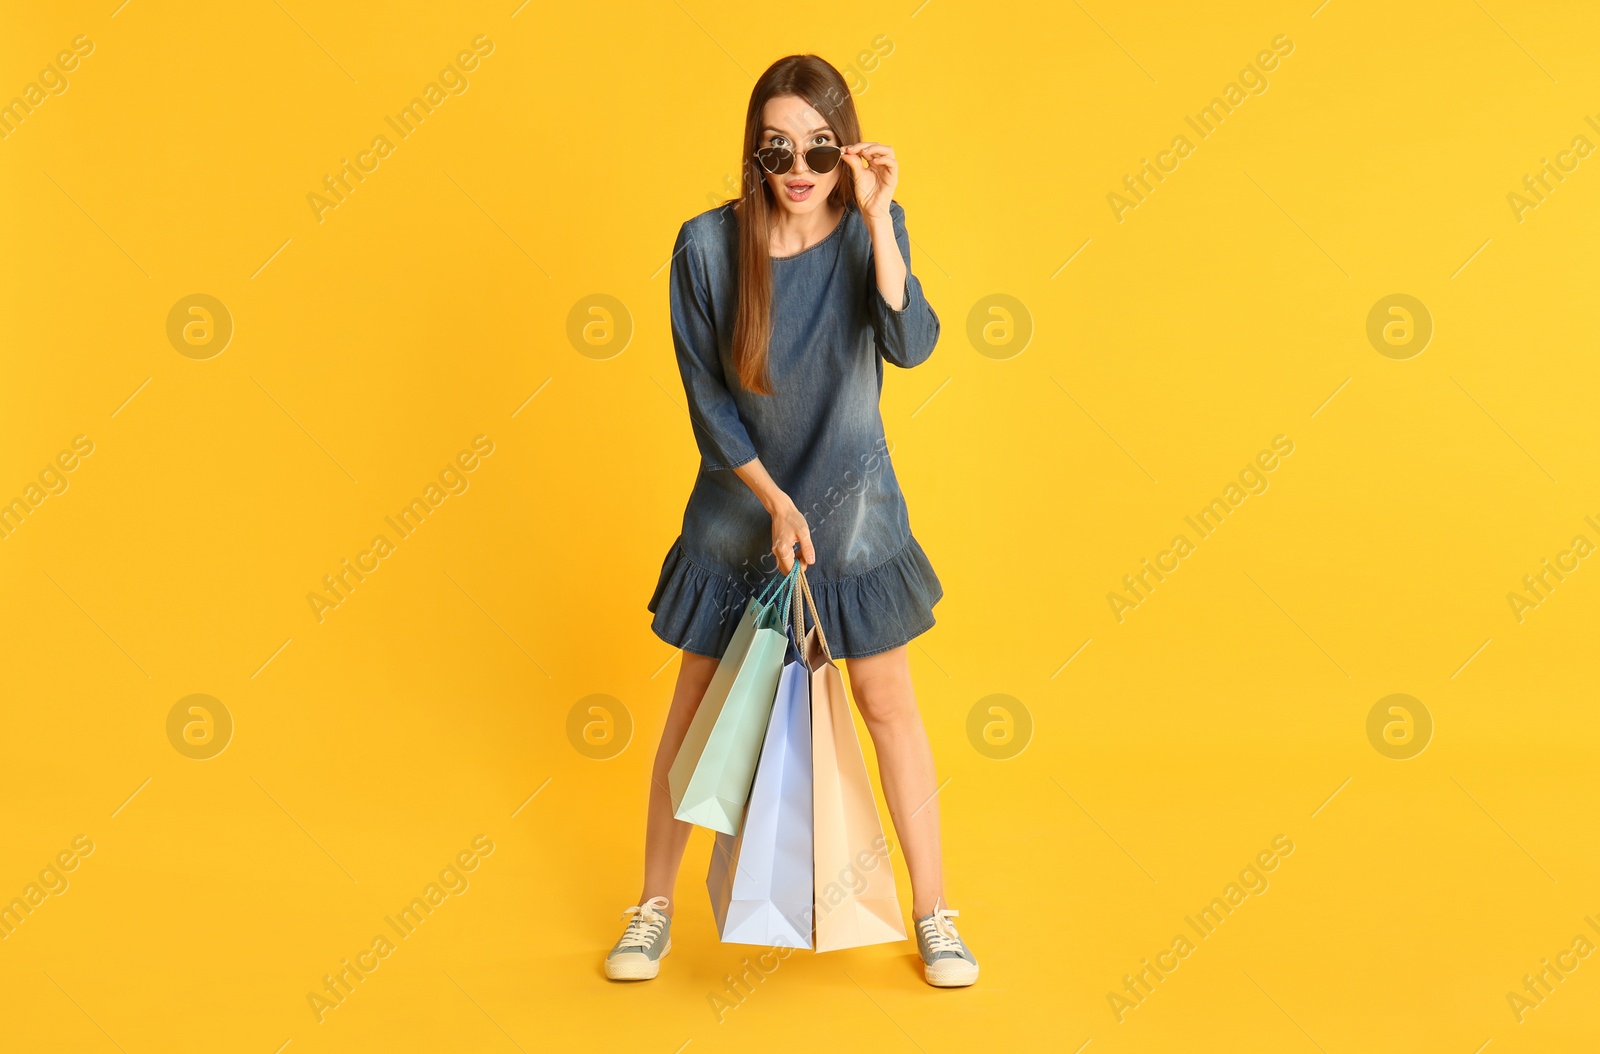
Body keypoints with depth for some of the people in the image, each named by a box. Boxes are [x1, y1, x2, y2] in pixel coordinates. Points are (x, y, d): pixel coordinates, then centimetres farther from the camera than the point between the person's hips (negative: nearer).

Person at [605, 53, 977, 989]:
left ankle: (934, 915, 22)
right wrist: (777, 504, -13)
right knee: (696, 712, 9)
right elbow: (708, 404, -9)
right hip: (738, 509, 0)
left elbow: (910, 346, -24)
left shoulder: (870, 228, -9)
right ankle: (655, 908, 27)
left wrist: (877, 216, -28)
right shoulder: (708, 244, -13)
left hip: (853, 507, 1)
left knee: (889, 706, 7)